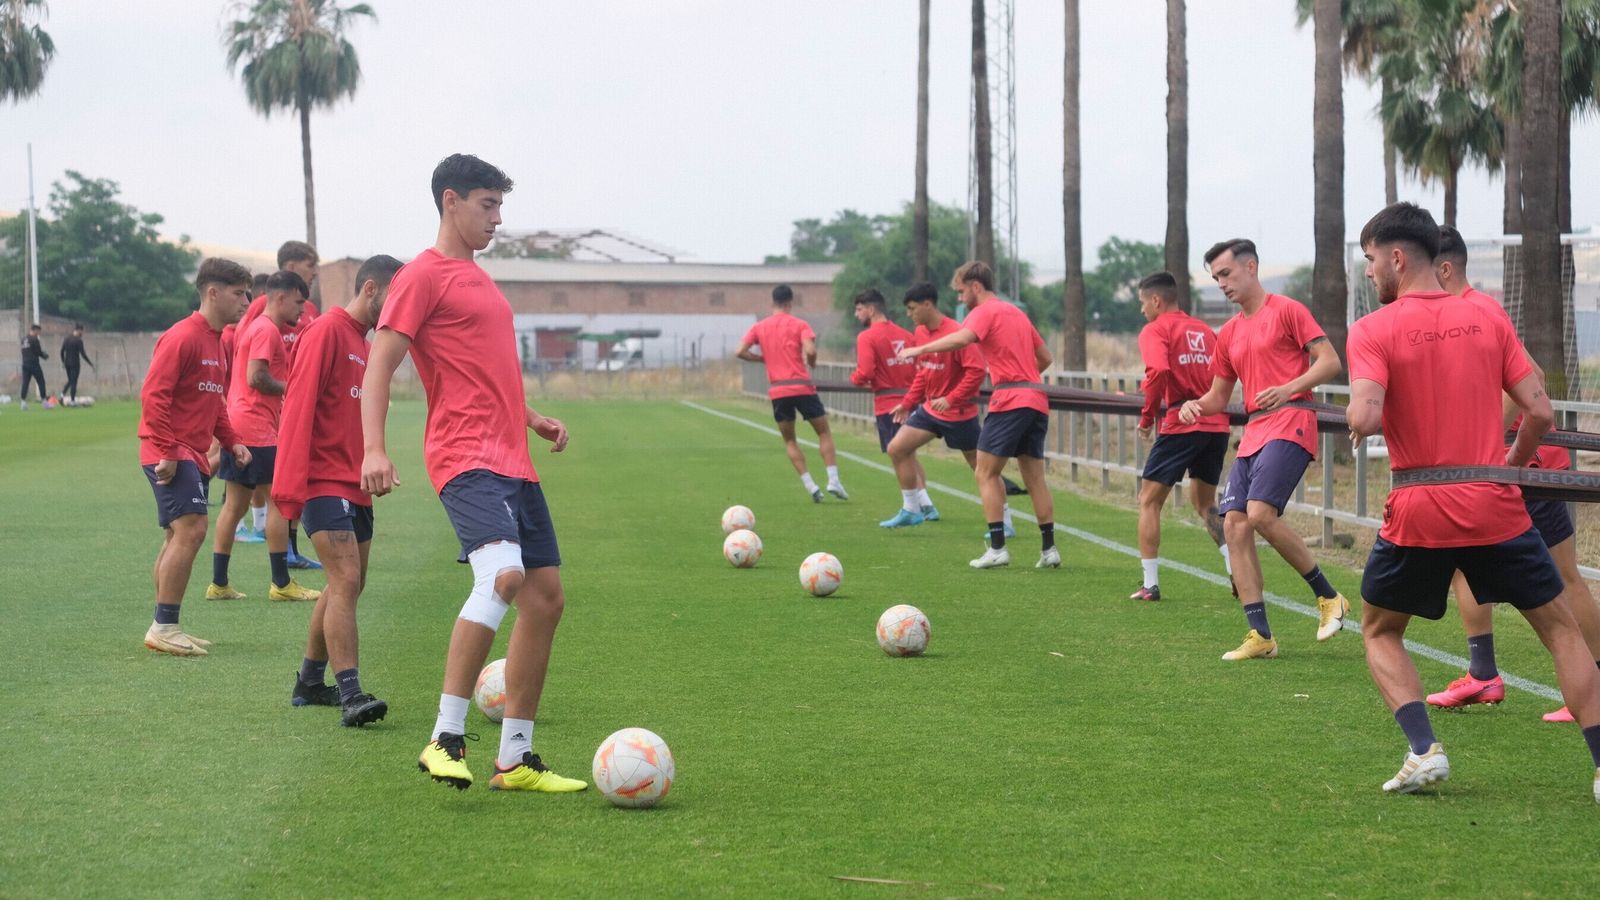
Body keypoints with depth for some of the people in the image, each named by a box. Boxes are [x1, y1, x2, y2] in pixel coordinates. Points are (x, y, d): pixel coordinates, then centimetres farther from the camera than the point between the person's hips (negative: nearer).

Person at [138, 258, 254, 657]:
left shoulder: (217, 340, 16)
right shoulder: (183, 338, -14)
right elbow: (153, 396, -20)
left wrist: (231, 441, 13)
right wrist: (167, 452, -23)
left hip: (194, 455, 10)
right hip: (173, 455, -10)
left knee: (180, 535, 11)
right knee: (192, 527, -17)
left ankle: (164, 628, 16)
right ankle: (164, 627, -14)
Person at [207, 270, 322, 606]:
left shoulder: (254, 327, 20)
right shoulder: (267, 330, -11)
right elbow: (256, 378, -20)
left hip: (237, 425, 10)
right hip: (257, 427, -10)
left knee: (234, 505, 9)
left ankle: (218, 583, 10)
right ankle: (281, 584, -2)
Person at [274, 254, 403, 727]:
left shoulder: (363, 343, 17)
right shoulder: (327, 332, -11)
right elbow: (299, 409, -18)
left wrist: (371, 471, 17)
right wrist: (289, 487, -22)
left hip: (355, 488, 10)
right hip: (325, 483, -10)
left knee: (347, 586, 13)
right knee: (346, 581, -17)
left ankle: (310, 682, 25)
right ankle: (350, 694, -21)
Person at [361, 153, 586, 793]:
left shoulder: (477, 279, 23)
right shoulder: (423, 276, -3)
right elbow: (379, 366, -11)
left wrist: (532, 418, 25)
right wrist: (374, 450, -22)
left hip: (513, 462, 10)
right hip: (466, 458, -10)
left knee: (547, 597, 7)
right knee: (503, 576, -29)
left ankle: (516, 759, 13)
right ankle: (445, 739, -25)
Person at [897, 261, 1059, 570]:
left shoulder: (985, 312, -3)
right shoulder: (1016, 313, 23)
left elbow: (962, 338, -25)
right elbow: (1044, 357, 27)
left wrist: (919, 350, -24)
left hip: (1009, 402, -8)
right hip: (1037, 401, 8)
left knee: (985, 474, -2)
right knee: (1035, 478, 10)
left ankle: (997, 549, -8)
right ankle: (1049, 549, 7)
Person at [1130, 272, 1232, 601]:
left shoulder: (1155, 330, -2)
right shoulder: (1204, 330, 17)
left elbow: (1159, 370, -20)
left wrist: (1147, 416, -11)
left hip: (1181, 425, -6)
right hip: (1217, 425, 6)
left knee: (1149, 501, 8)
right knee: (1205, 503, 21)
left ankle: (1150, 584, 3)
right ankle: (1237, 570, 3)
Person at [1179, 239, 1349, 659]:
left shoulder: (1286, 310, 0)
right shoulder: (1229, 333, 20)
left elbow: (1329, 361, -7)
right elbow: (1219, 396, 25)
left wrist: (1288, 388, -22)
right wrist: (1195, 406, 3)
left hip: (1289, 424, -8)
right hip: (1253, 433, 8)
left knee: (1260, 514, -23)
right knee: (1234, 525, -4)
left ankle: (1328, 597, -5)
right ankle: (1260, 636, -2)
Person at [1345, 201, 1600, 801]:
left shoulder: (1373, 330, -6)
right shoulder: (1488, 316, 4)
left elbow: (1365, 417, -21)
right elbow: (1539, 412, 1)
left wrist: (1357, 426, 1)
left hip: (1418, 513, -2)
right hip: (1495, 506, 2)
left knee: (1380, 631, 20)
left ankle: (1423, 750, 1)